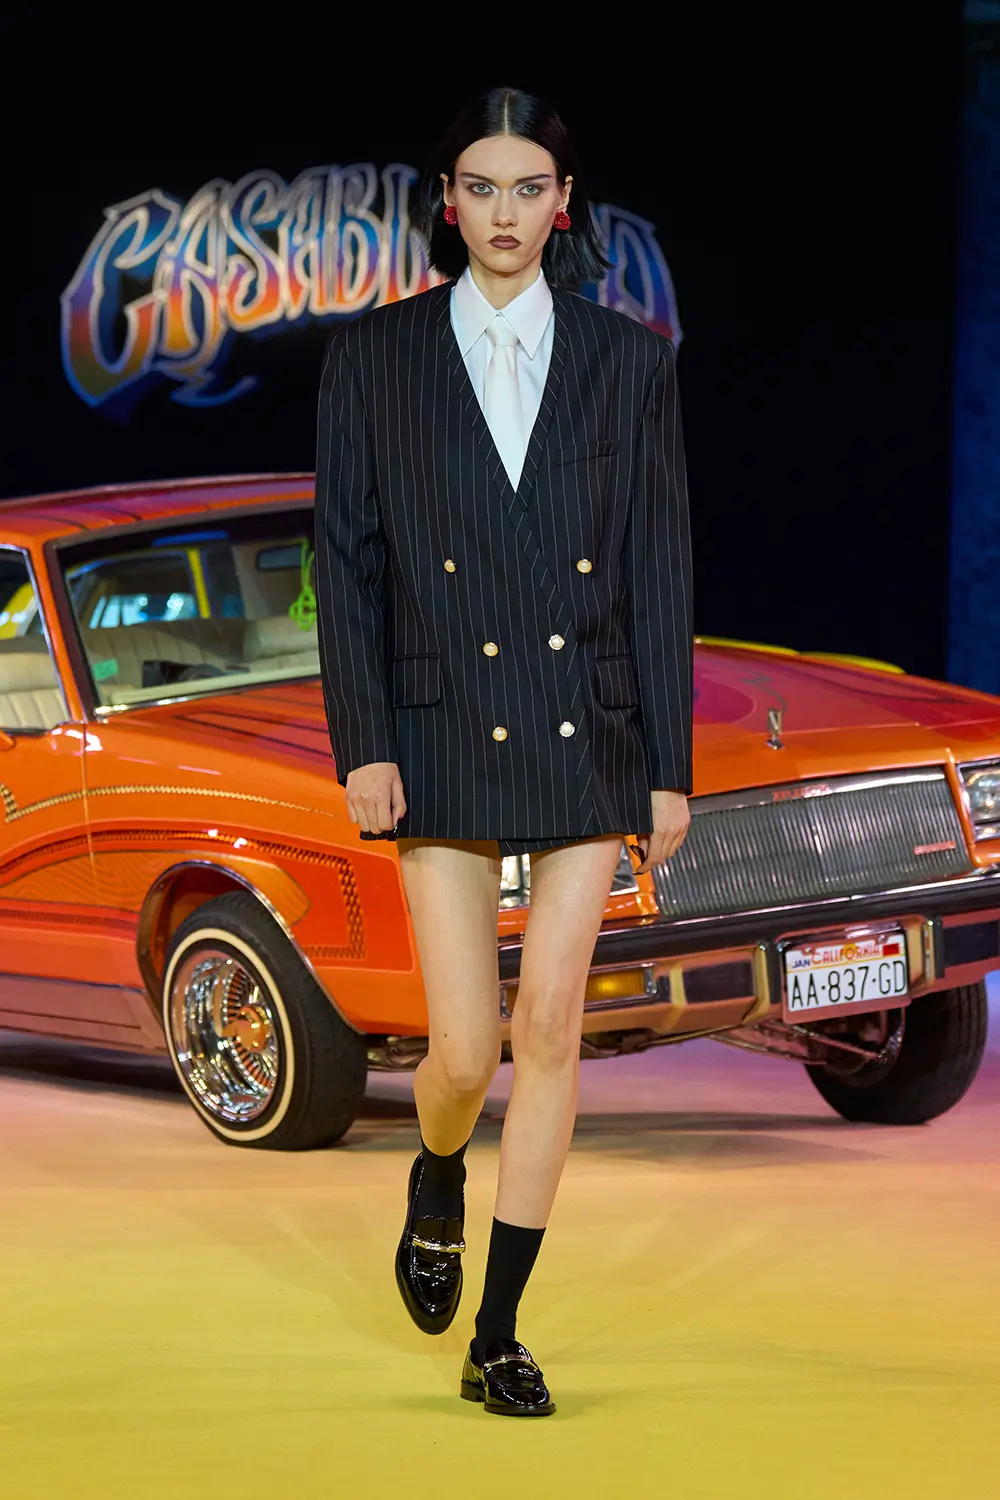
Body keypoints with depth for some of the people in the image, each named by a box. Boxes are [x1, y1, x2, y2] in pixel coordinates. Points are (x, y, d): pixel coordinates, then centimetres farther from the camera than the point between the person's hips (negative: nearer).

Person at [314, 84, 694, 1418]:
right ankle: (437, 1183, 34)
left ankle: (498, 1337, 7)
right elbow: (346, 560, 2)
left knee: (552, 1029, -1)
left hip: (588, 738, 1)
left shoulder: (629, 362, 4)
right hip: (444, 735, -1)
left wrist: (671, 766, 1)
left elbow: (661, 572, 4)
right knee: (466, 1049, -3)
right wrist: (362, 745, -6)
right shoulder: (374, 357, 3)